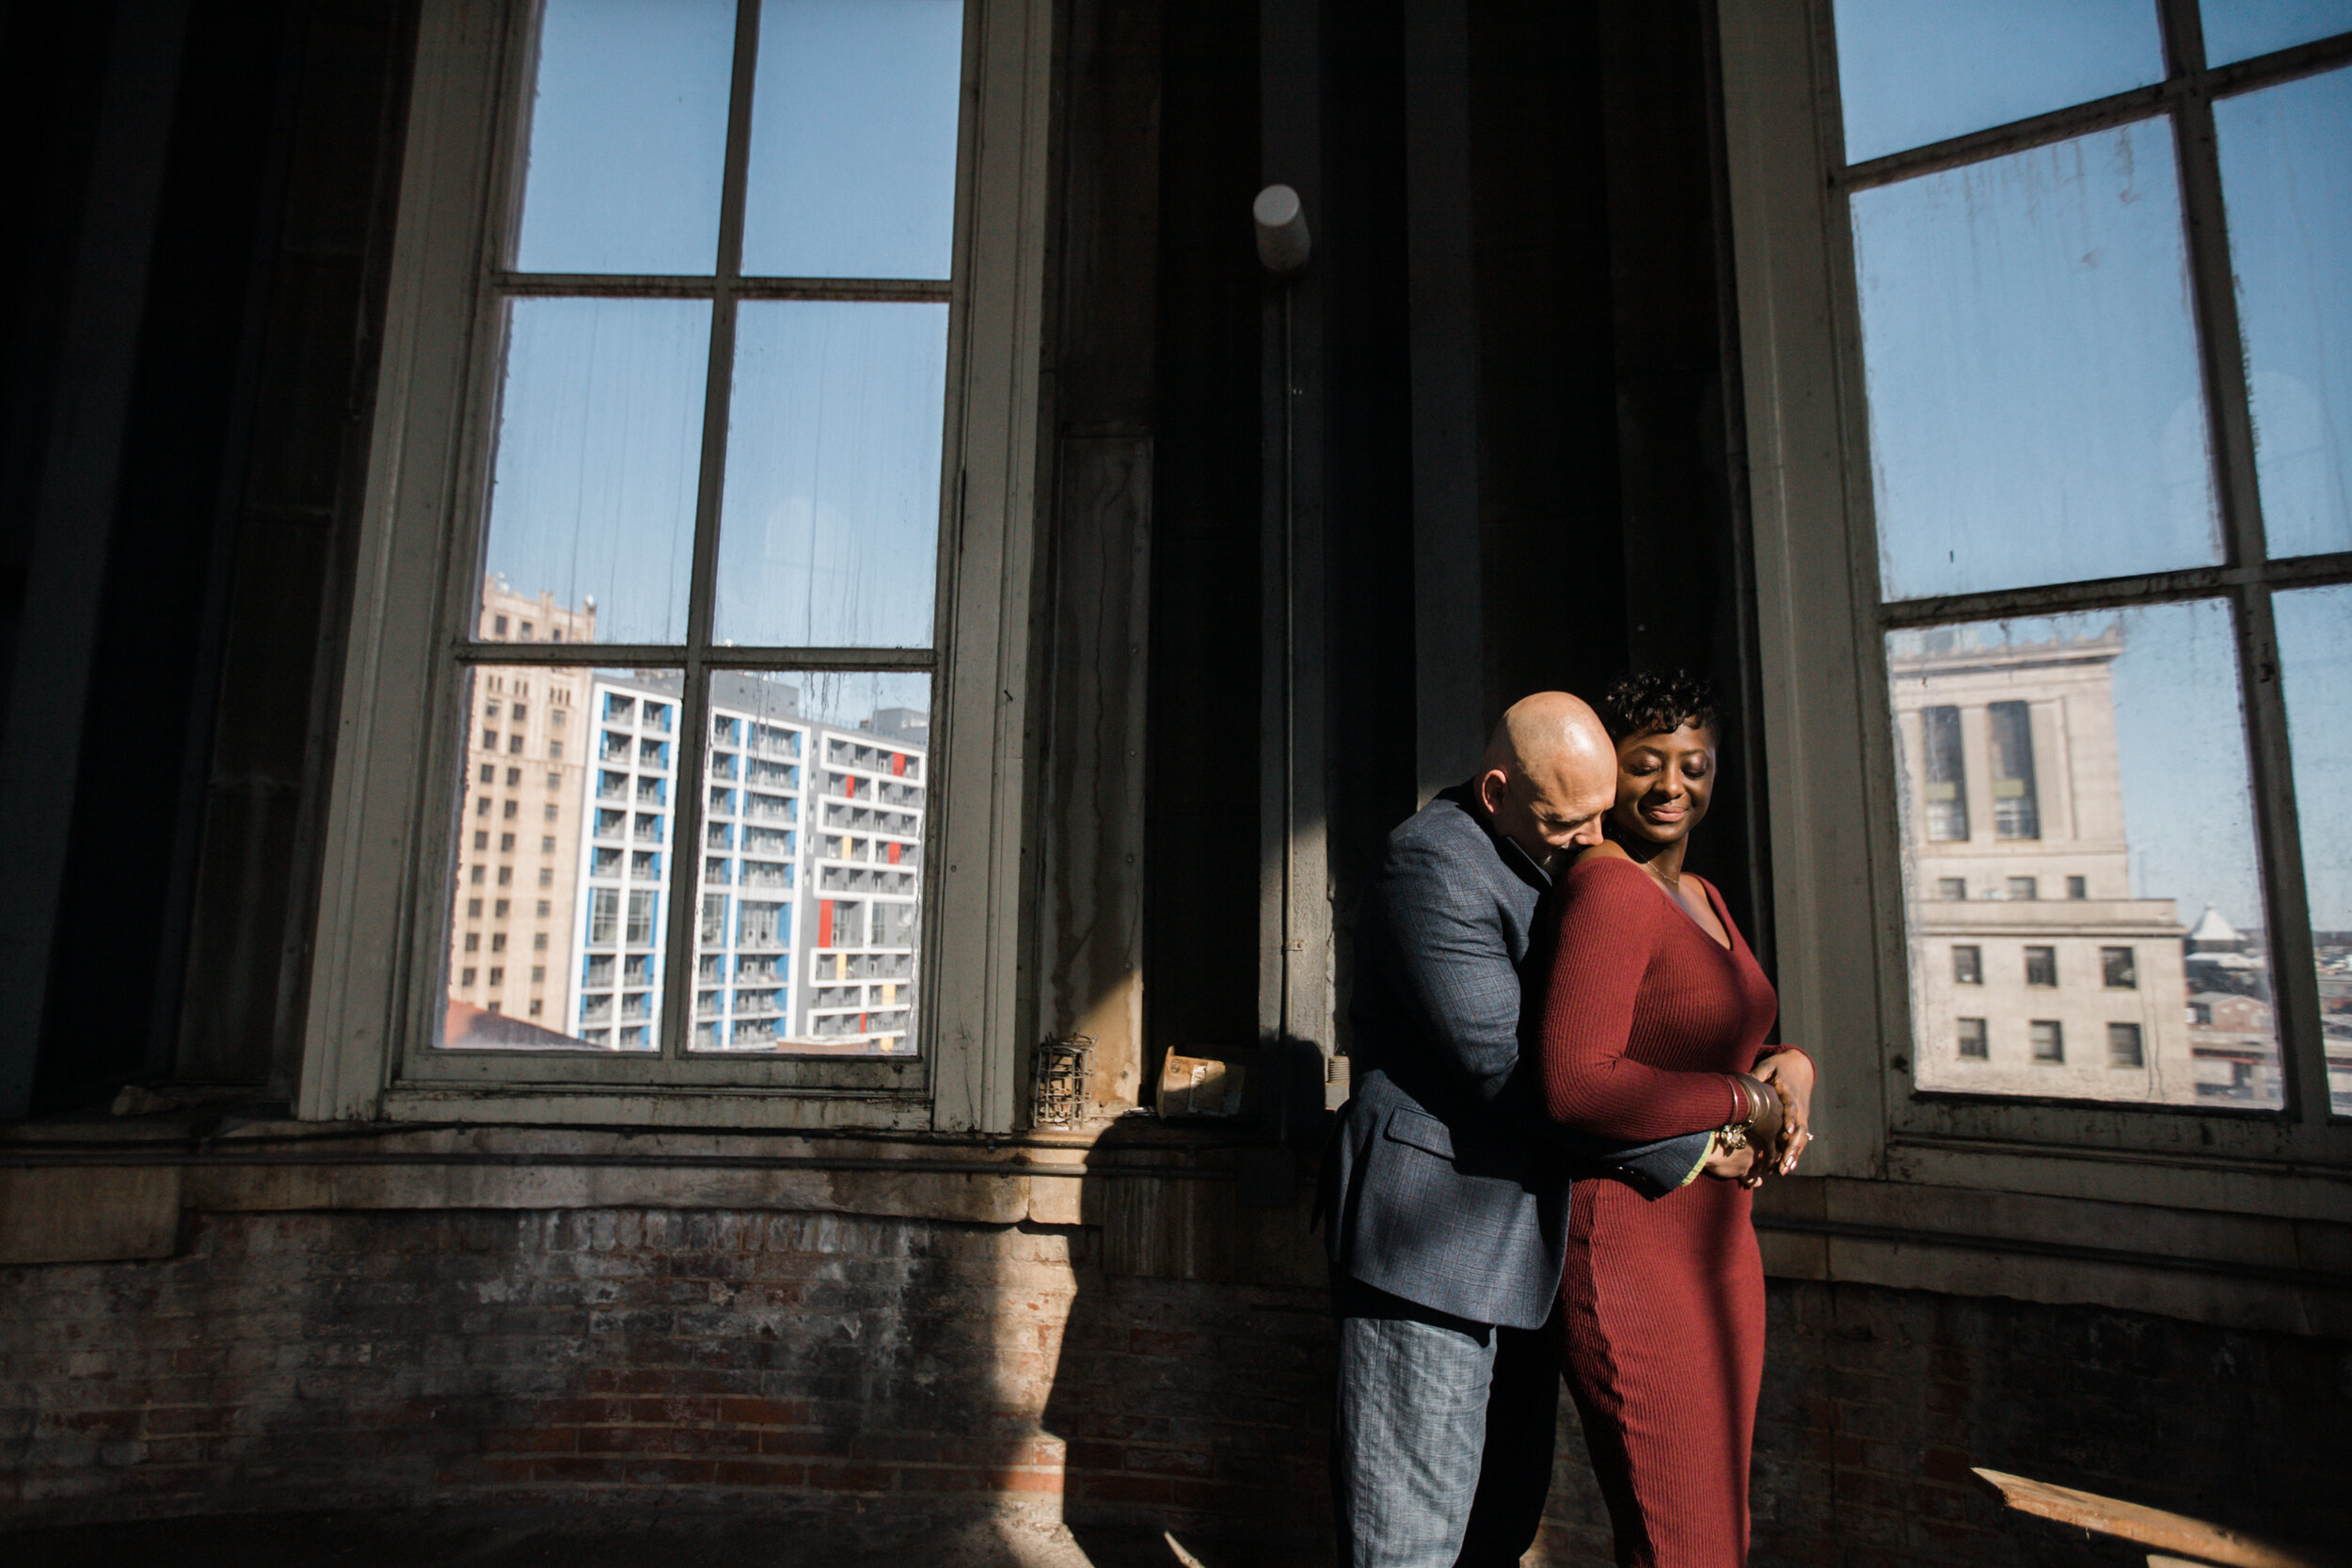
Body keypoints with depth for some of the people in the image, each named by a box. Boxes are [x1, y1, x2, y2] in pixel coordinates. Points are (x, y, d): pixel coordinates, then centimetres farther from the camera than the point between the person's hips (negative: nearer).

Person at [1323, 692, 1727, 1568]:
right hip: (1432, 1239, -9)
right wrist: (1688, 1151, -13)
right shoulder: (1434, 866, -19)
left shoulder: (1554, 864, 13)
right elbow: (1512, 1069, -22)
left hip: (1521, 1240, 9)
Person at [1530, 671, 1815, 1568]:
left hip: (1715, 1251, 10)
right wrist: (1748, 1101, -16)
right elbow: (1575, 1085, -29)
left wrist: (1792, 1066, -3)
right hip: (1631, 1256, -10)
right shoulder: (1606, 889, -18)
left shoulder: (1701, 896, 12)